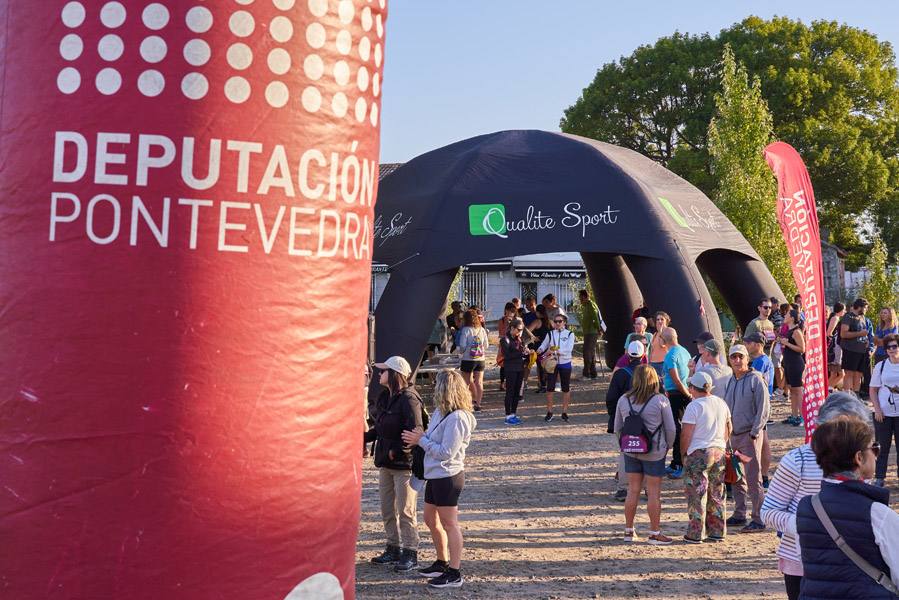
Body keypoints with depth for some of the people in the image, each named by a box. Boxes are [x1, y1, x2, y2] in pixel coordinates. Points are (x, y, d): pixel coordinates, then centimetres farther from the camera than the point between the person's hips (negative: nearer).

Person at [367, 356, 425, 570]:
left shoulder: (409, 399, -18)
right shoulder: (385, 397, 10)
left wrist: (396, 452, -21)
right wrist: (366, 436, 4)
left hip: (404, 465, -9)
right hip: (385, 463, 9)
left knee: (405, 511, -1)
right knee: (387, 510, 15)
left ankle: (410, 555, 10)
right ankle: (394, 549, 27)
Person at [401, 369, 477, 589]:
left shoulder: (456, 418, -22)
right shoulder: (441, 412, 8)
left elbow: (446, 452, -23)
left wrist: (421, 440, -15)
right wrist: (420, 438, -4)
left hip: (448, 476, -10)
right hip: (435, 475, 10)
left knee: (449, 523, -1)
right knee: (431, 520, 19)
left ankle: (454, 573, 8)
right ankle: (442, 563, 34)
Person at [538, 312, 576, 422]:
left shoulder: (569, 334, -1)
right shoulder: (550, 334, 5)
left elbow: (568, 349, -13)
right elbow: (544, 344, 12)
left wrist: (555, 351, -21)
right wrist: (540, 350, -12)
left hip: (565, 363, -1)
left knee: (566, 389, 4)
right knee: (550, 388, -5)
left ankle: (564, 412, 15)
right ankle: (549, 412, 5)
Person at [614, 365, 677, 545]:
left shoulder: (623, 400, 0)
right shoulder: (661, 401, -11)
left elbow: (617, 428, 9)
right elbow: (671, 429, -6)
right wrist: (666, 447, 9)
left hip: (631, 451, 4)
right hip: (654, 453, -4)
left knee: (633, 490, 12)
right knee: (654, 492, 4)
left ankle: (629, 531, 18)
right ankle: (655, 534, 11)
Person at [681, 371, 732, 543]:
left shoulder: (694, 406, -15)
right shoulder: (721, 403, 6)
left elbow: (686, 434, -15)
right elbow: (728, 430, 15)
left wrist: (683, 453, -2)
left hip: (698, 453, -6)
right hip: (719, 452, 6)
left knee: (696, 495, 1)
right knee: (717, 494, 14)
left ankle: (695, 534, 4)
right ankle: (717, 532, 19)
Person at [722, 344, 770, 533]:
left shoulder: (756, 380, -8)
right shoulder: (730, 381, 13)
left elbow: (764, 409, -11)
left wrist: (754, 433, -14)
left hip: (749, 436, -7)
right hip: (733, 436, 7)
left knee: (753, 479, -6)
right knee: (736, 478, 12)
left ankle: (759, 519, -1)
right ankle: (739, 515, 22)